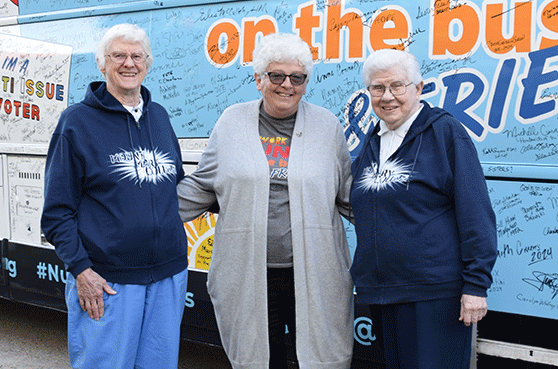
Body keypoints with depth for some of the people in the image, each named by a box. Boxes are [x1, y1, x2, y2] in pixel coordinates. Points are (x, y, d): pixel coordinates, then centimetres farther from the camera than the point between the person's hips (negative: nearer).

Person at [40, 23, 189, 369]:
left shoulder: (159, 116, 11)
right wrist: (80, 270, -12)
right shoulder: (77, 121, -3)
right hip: (106, 281, -4)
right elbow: (57, 210, -4)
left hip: (169, 275, 5)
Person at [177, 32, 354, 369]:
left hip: (315, 279, 0)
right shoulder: (231, 123, 5)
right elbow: (201, 188, 10)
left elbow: (350, 196, 12)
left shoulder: (328, 126, 5)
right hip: (248, 279, 1)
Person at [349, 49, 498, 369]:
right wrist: (365, 277, 20)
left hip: (437, 291, -6)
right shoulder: (372, 142, 13)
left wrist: (476, 284, -15)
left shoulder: (446, 132, -7)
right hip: (385, 290, 7)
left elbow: (476, 213, -11)